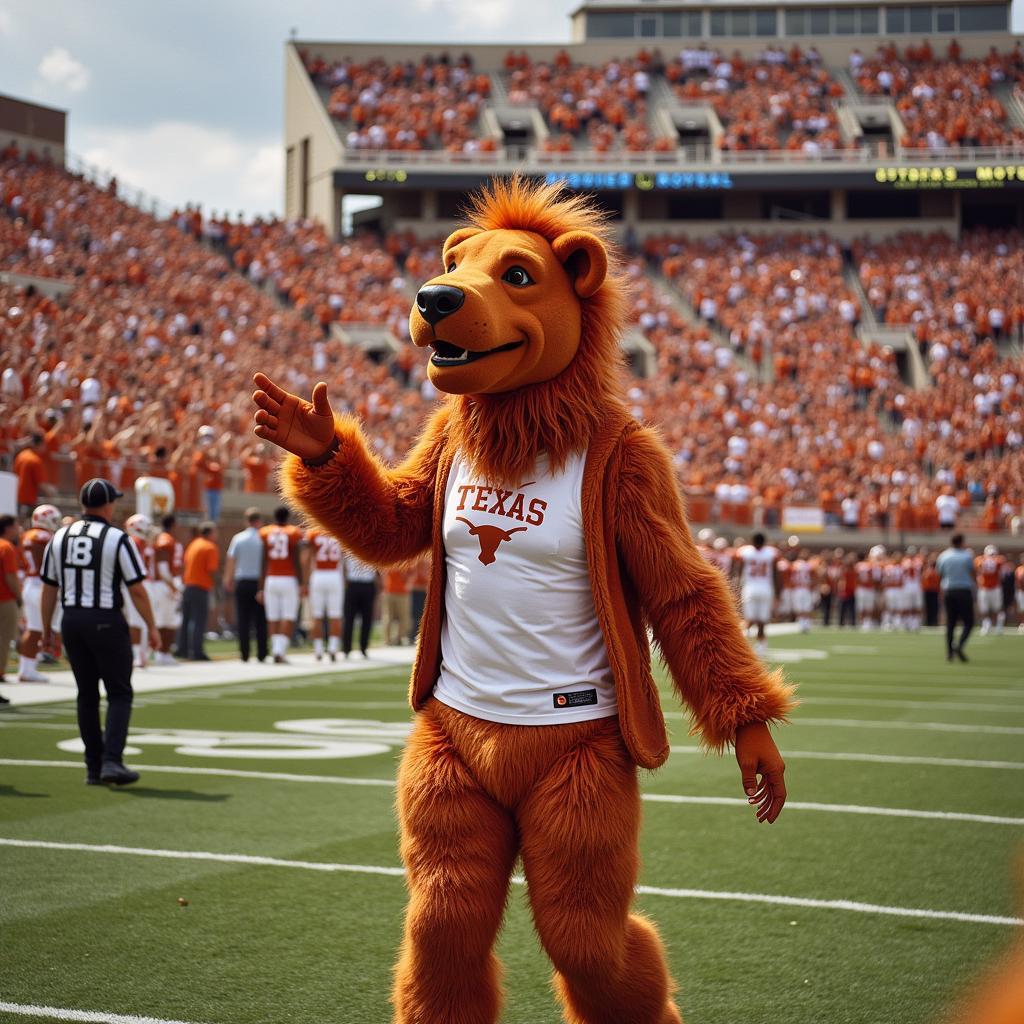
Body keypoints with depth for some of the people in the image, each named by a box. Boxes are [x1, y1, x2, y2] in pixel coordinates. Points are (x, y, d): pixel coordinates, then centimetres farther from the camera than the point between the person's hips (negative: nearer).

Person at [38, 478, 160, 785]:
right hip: (106, 621, -5)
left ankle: (94, 768, 15)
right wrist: (152, 627, -1)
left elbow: (49, 588, 9)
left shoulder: (60, 538, 5)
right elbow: (136, 589, -9)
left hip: (71, 620, 5)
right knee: (119, 693, 3)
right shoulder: (117, 539, -9)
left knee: (87, 695, 13)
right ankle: (112, 760, -10)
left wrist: (47, 628, 18)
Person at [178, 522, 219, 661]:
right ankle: (197, 652, -7)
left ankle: (182, 649, 17)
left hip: (187, 585, 7)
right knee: (199, 620, -4)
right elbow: (211, 570, -16)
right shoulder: (211, 548, -10)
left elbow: (185, 562, 13)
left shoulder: (193, 544, 12)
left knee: (185, 619, 13)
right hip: (201, 587, -7)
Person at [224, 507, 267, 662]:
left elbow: (230, 560, 2)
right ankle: (261, 654, 3)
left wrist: (228, 580, 13)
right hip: (259, 582, -1)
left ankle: (244, 654, 1)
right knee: (260, 621, 4)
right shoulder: (263, 538, -5)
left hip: (242, 582, 1)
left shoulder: (238, 538, 1)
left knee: (243, 620, 4)